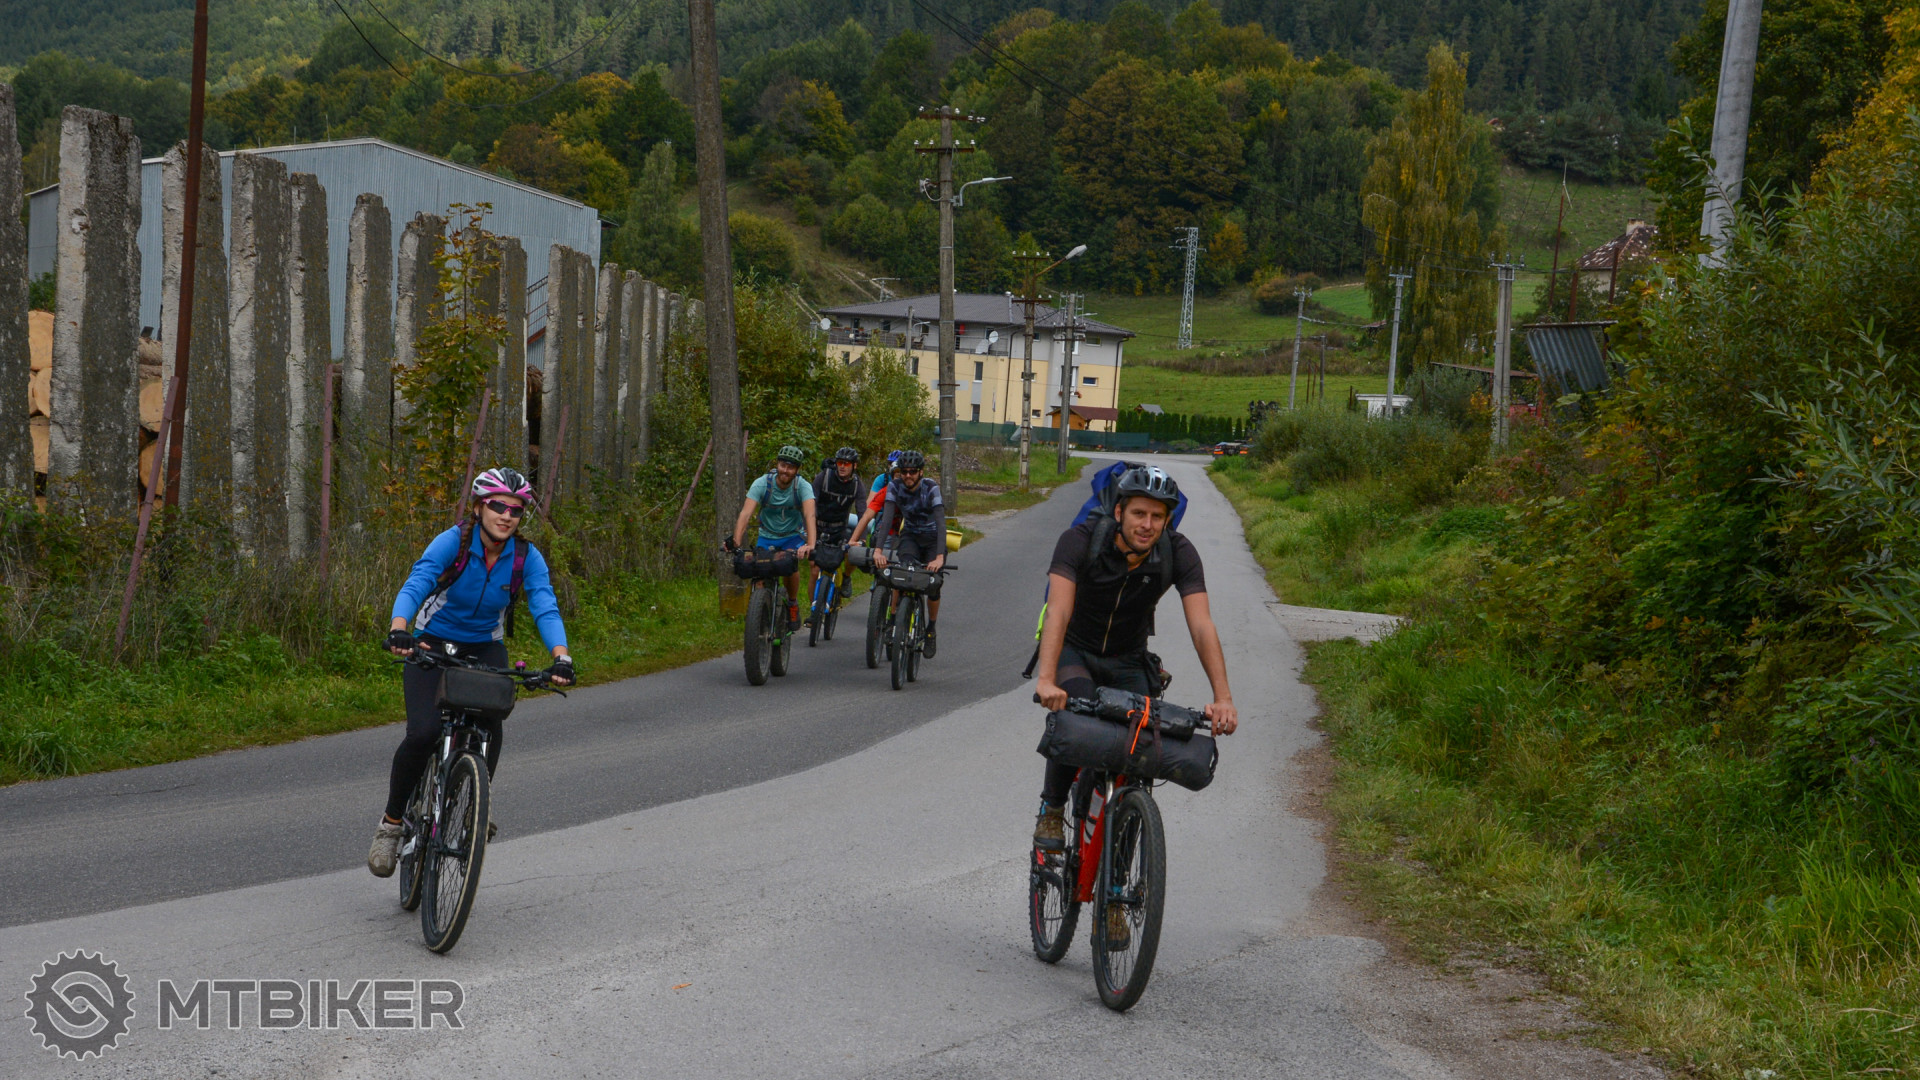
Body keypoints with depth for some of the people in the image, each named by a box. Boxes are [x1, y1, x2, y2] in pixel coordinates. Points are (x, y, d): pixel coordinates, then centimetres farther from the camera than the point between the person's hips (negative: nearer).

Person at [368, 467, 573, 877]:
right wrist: (398, 631, -52)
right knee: (423, 733, -22)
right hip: (432, 645, -2)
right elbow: (415, 585, -32)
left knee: (490, 728, -25)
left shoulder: (527, 557, -13)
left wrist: (561, 658, -43)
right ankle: (391, 822, -2)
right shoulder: (454, 541, -20)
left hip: (485, 651, 2)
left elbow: (545, 609, -24)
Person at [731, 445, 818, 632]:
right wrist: (736, 542, -43)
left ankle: (793, 603, -2)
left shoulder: (803, 487, -21)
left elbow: (809, 515, -35)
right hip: (767, 536, 1)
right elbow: (745, 514, -29)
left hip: (793, 536, -1)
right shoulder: (762, 484, -19)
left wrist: (811, 544, -53)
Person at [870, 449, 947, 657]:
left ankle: (931, 630, 15)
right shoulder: (894, 486, -17)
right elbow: (886, 518, -26)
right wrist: (878, 550, -40)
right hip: (910, 536, 1)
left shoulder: (931, 488, -25)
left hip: (933, 538, -1)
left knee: (933, 586, -9)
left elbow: (941, 522, -34)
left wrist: (939, 557, -46)